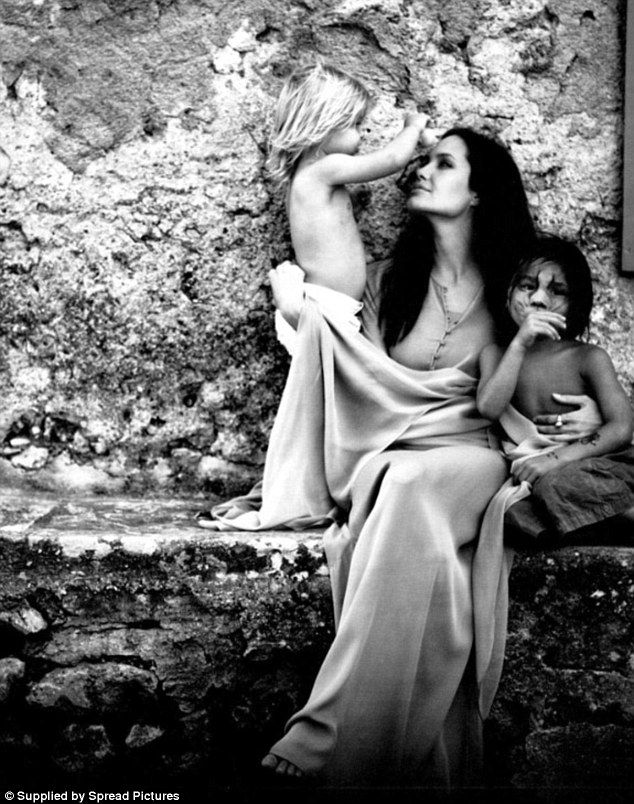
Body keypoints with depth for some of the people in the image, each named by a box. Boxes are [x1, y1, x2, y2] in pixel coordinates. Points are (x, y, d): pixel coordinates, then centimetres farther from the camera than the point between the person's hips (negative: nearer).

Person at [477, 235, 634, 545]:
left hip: (592, 464, -4)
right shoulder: (496, 354, 7)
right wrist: (520, 344, -19)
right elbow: (489, 409, -11)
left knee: (554, 483, -36)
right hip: (531, 470, 4)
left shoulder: (589, 358, -2)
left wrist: (557, 458, -23)